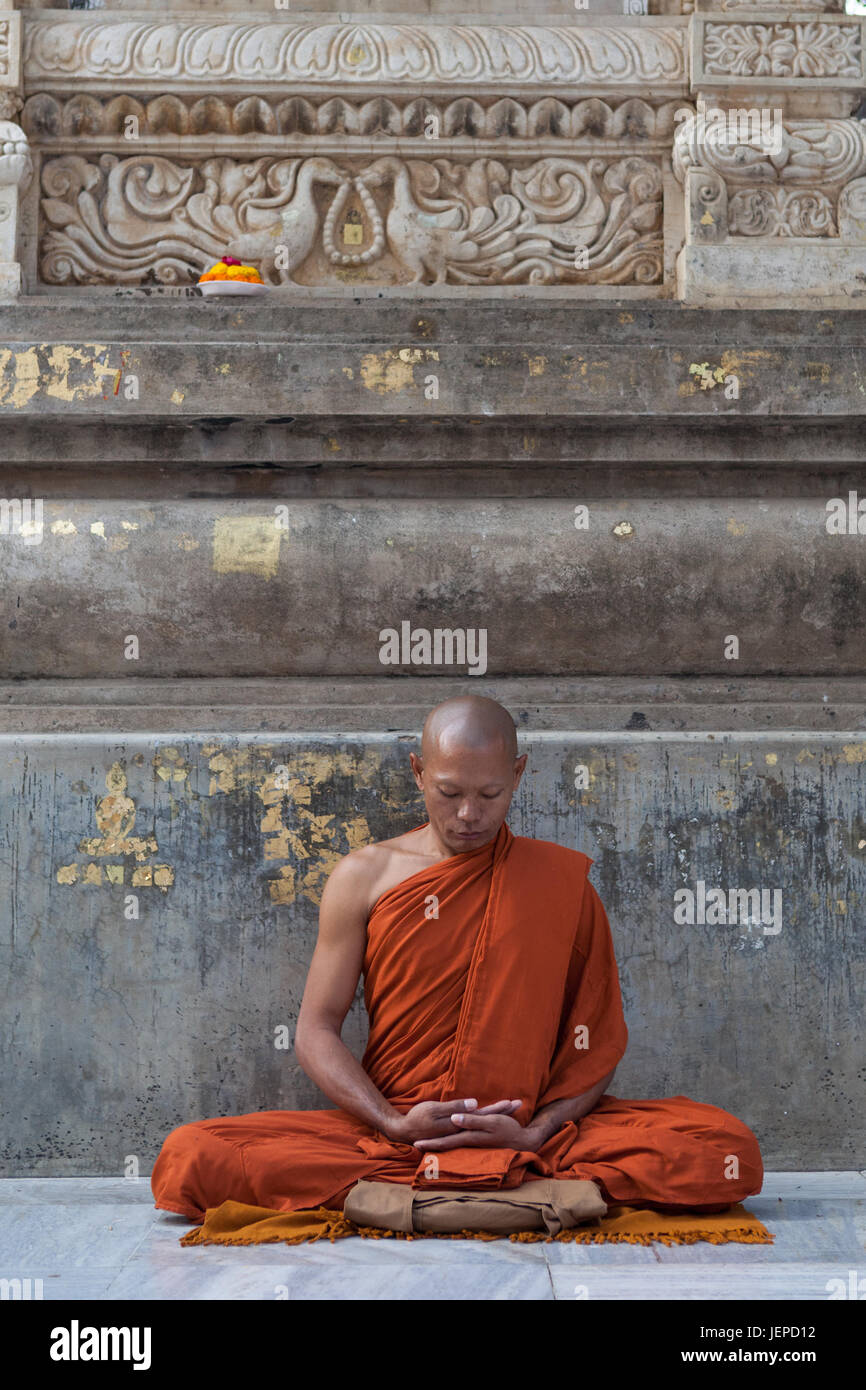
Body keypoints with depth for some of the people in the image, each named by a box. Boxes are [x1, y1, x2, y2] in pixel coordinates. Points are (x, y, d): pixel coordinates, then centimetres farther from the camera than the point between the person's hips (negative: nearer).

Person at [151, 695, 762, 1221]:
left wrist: (535, 1134, -14)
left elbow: (598, 1040, 4)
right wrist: (393, 1125, -14)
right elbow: (316, 1031, 3)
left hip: (532, 1134, 0)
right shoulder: (364, 877, 6)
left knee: (729, 1151, -24)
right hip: (392, 1128, 0)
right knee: (192, 1157, -26)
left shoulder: (560, 880, 6)